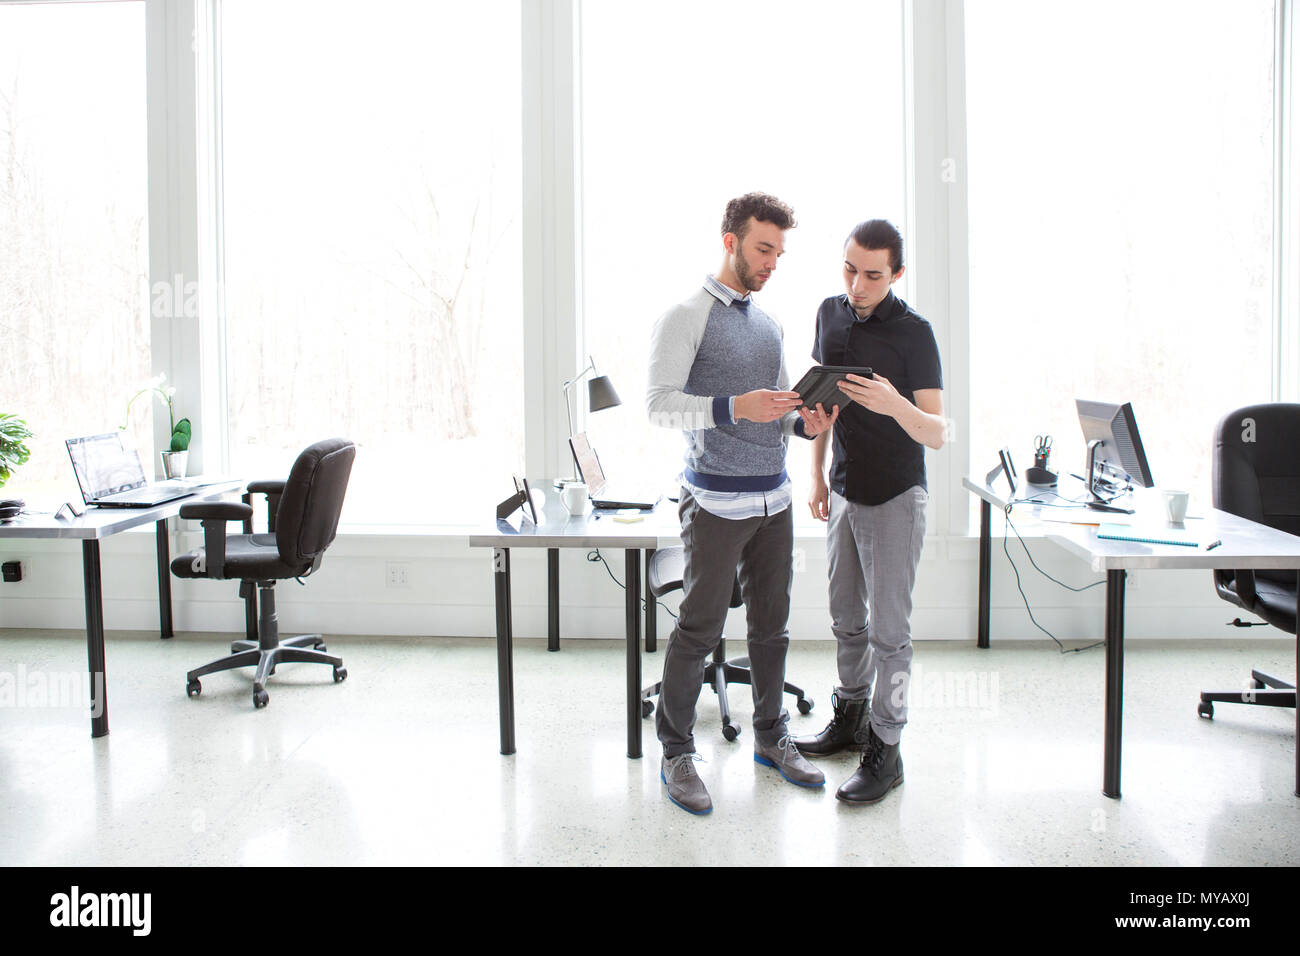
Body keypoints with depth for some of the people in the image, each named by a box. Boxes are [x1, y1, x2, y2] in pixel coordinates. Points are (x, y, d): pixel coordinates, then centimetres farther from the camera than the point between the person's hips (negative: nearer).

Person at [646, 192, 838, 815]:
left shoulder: (770, 325, 15)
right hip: (717, 502, -7)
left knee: (771, 625, 13)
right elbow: (658, 403, -15)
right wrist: (733, 408, -26)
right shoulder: (686, 317, -7)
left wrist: (805, 422, 0)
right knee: (699, 629, -1)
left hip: (774, 497, 7)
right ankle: (676, 753, 12)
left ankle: (770, 737, 28)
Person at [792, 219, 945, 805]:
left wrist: (894, 404, -38)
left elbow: (937, 434, -19)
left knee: (888, 629, -1)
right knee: (846, 619, 17)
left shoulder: (913, 333, -15)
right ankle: (850, 718, 33)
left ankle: (885, 751, 8)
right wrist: (817, 475, 14)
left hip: (894, 498, -6)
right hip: (844, 492, 6)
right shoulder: (831, 314, 3)